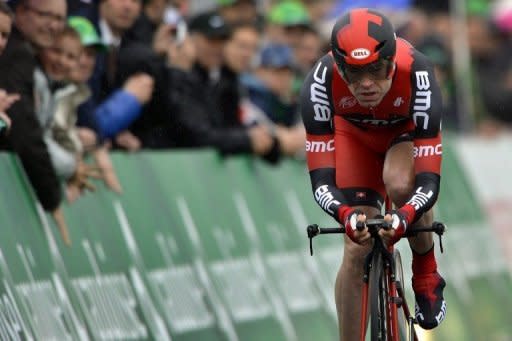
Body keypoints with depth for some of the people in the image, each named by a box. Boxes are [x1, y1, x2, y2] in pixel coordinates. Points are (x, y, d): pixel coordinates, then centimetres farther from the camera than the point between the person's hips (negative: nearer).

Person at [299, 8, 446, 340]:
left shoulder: (417, 75, -42)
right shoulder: (321, 82, -39)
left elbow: (429, 181, -43)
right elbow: (321, 179, -38)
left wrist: (405, 216, -63)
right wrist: (346, 215, -59)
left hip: (409, 129, -1)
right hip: (355, 134, 1)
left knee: (400, 184, -34)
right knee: (357, 250, -11)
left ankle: (427, 277, -7)